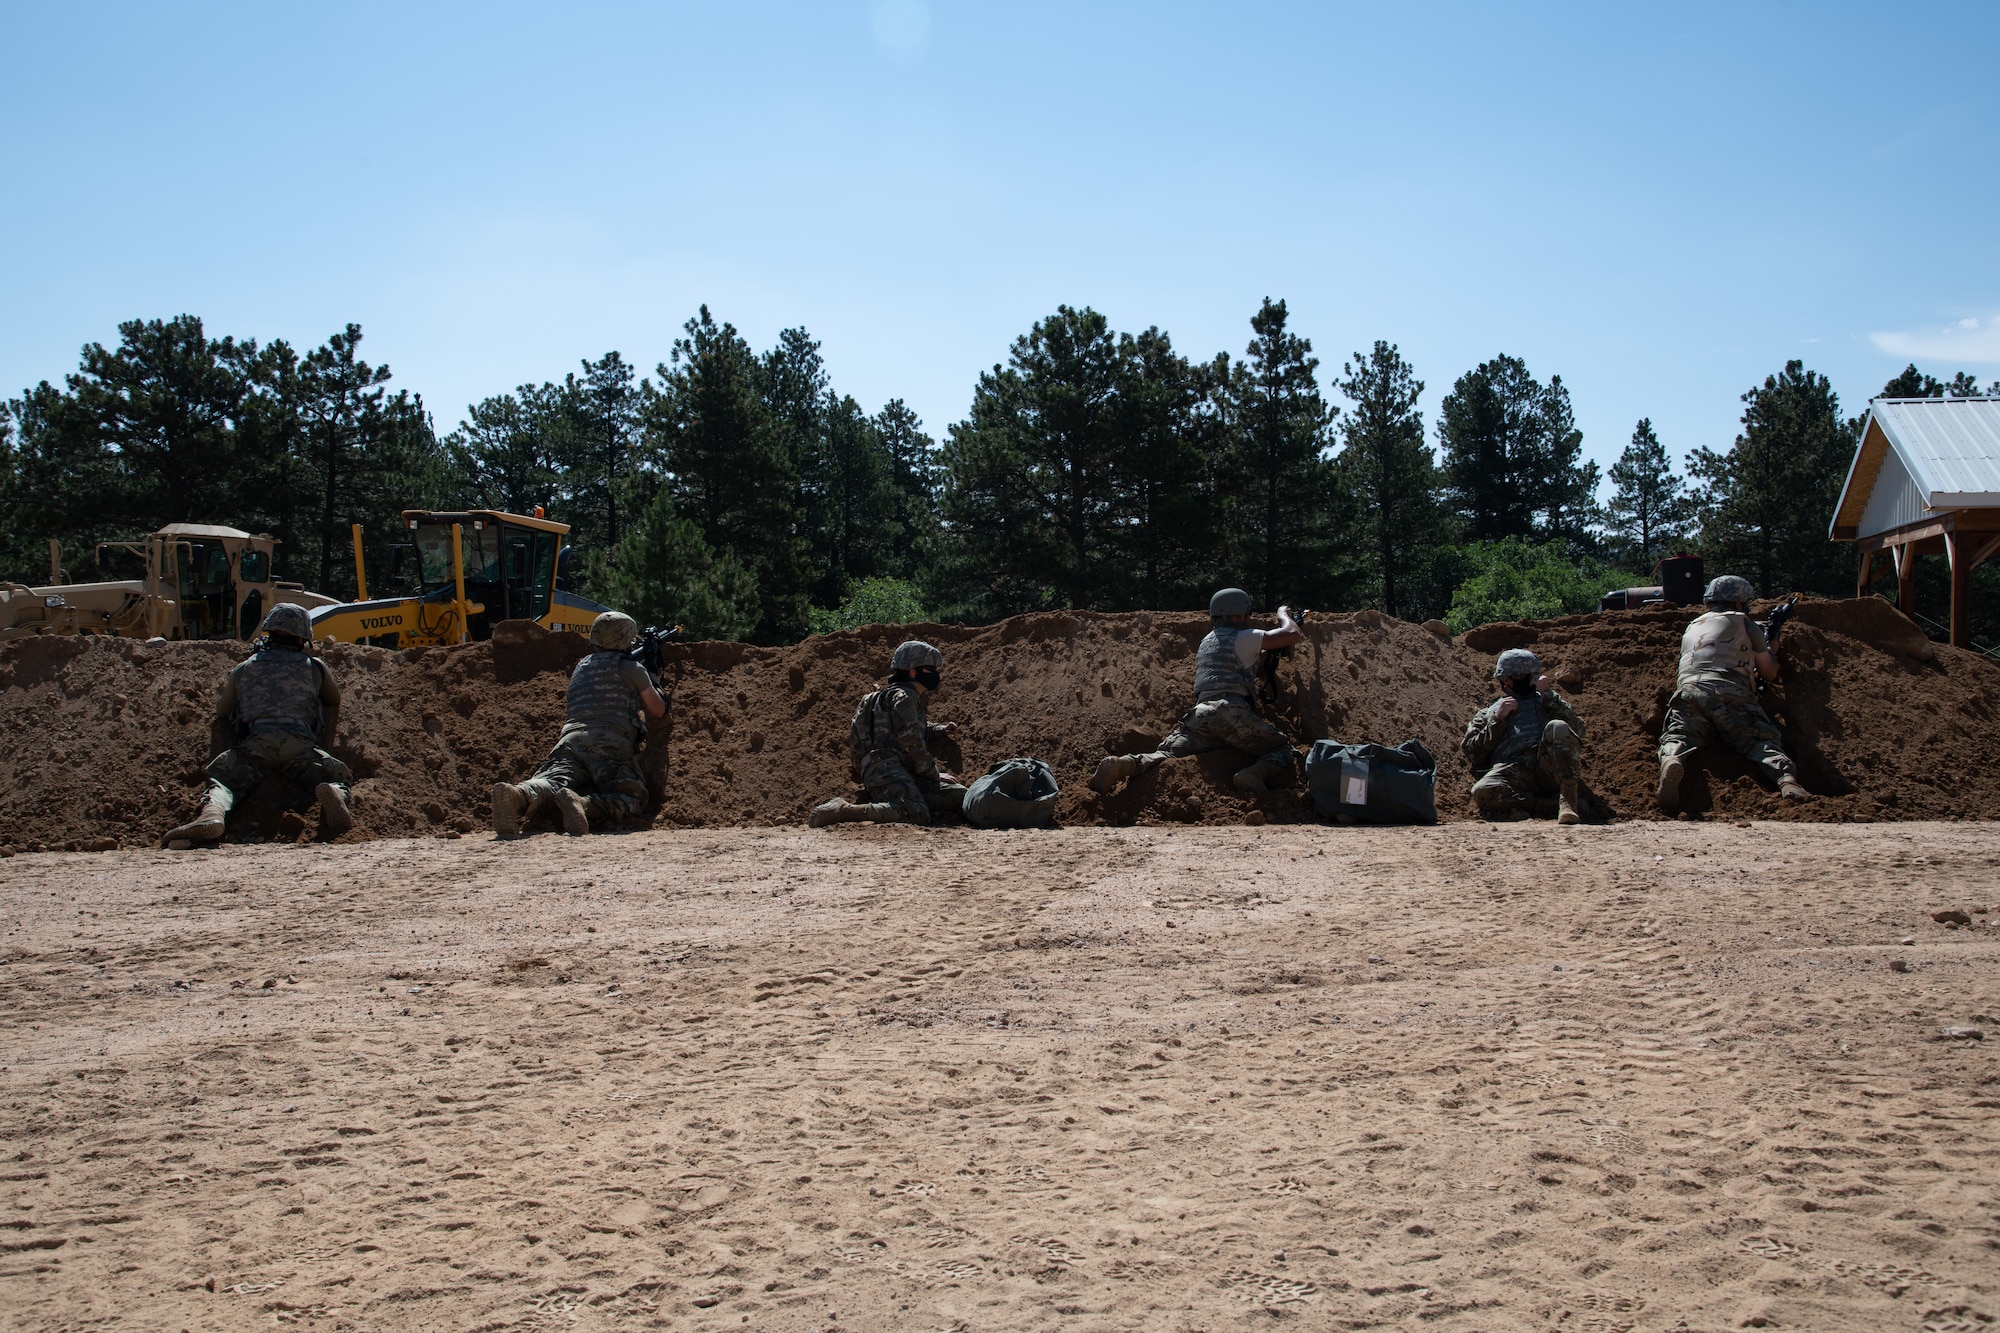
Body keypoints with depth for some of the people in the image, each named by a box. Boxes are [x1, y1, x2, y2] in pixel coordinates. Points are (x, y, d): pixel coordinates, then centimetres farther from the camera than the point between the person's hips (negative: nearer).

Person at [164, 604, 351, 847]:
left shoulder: (243, 669, 26)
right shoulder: (315, 667, 26)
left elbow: (222, 712, 38)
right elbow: (333, 702, 44)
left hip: (256, 742, 0)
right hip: (300, 743, 0)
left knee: (223, 781, 1)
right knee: (339, 778, 11)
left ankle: (212, 813, -36)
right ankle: (333, 793, -28)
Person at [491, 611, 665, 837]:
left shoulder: (581, 666, 34)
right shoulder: (630, 667, 15)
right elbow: (658, 710, 23)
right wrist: (651, 682, 46)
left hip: (570, 739, 5)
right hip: (609, 744, -5)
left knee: (551, 782, -19)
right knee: (632, 800, -11)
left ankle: (519, 796, -55)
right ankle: (585, 805, -42)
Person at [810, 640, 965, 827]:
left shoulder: (914, 699, 30)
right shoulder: (902, 697, -1)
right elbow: (912, 744, -9)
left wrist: (941, 729, 38)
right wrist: (934, 775, -1)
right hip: (885, 767, -10)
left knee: (960, 796, -5)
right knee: (918, 815, -35)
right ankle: (840, 811, -30)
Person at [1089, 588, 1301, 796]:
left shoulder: (1206, 642, 30)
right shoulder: (1241, 638, 7)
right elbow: (1291, 635, 3)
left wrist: (1256, 656, 46)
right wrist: (1283, 614, 24)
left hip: (1200, 715, 6)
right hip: (1231, 714, -6)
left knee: (1164, 757, -3)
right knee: (1284, 751, 4)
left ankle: (1125, 765, -33)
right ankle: (1256, 775, -28)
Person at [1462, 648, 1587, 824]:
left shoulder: (1547, 700, 32)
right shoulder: (1487, 714, 31)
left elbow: (1577, 728, 12)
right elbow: (1473, 754, 14)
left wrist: (1548, 694, 10)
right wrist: (1497, 719, 8)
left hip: (1550, 766, 1)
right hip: (1512, 769, -1)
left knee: (1557, 728, -31)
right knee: (1482, 791, -34)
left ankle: (1568, 800, -37)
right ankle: (1553, 804, -30)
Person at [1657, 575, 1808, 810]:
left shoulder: (1693, 627, 36)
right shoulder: (1744, 623, 24)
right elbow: (1770, 673, 30)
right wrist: (1770, 646, 50)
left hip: (1688, 689, 3)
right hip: (1730, 694, -2)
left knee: (1678, 737, -9)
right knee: (1761, 741, -7)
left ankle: (1671, 761, -44)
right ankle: (1786, 778, -35)